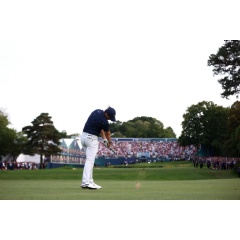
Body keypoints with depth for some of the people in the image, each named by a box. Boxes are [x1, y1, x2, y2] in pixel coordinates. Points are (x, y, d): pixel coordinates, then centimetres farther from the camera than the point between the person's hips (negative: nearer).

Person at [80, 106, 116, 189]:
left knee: (89, 160, 11)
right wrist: (109, 141, 22)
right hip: (92, 138, -9)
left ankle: (89, 181, 9)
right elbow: (108, 133, 3)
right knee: (90, 160, -13)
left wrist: (104, 139, 12)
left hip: (83, 136, 9)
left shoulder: (97, 111, 6)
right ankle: (86, 182, -22)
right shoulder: (104, 122, -18)